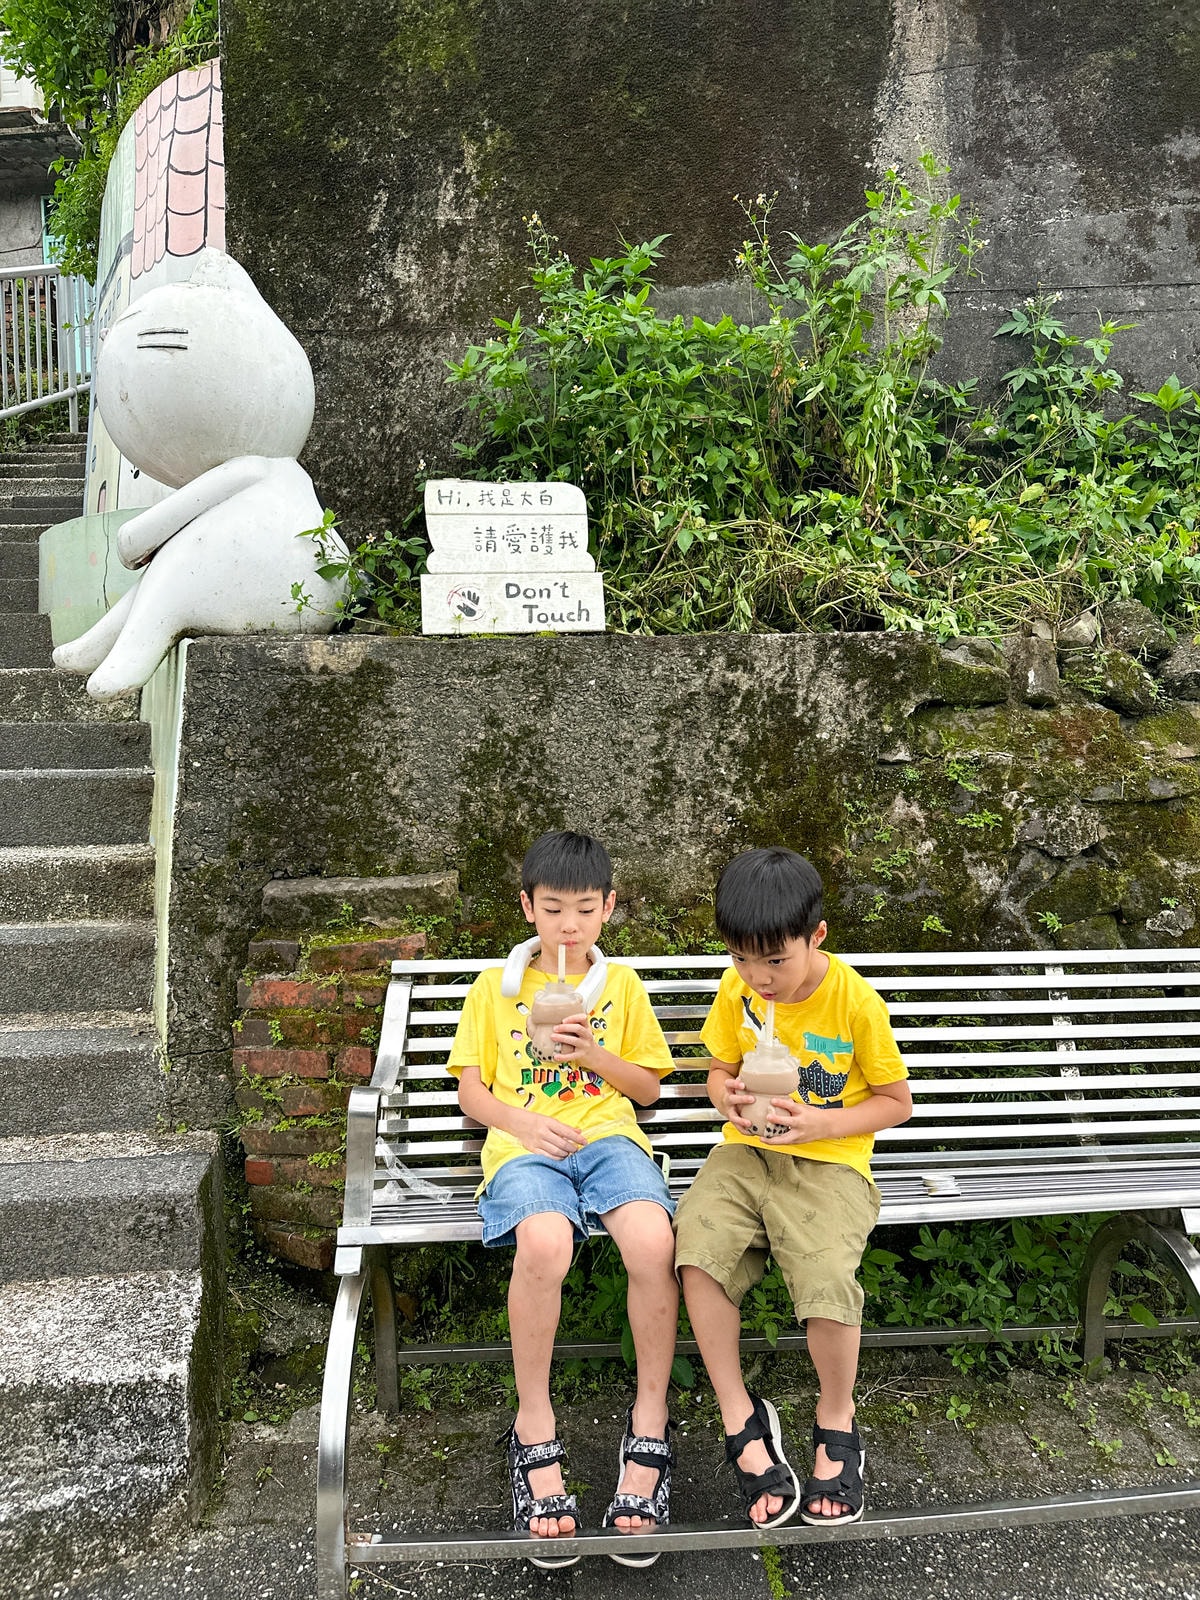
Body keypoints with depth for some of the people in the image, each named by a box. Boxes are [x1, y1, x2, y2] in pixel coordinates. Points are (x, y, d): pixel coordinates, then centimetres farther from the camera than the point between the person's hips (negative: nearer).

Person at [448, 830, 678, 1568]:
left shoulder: (624, 987, 18)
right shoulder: (495, 988, 15)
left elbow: (648, 1087, 19)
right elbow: (472, 1091, 12)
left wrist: (595, 1055, -1)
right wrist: (526, 1124, -8)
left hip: (608, 1135, 1)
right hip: (524, 1144, -1)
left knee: (653, 1241, -33)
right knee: (545, 1243, -37)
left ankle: (651, 1420, -13)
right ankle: (534, 1429, -17)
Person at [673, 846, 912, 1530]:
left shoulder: (856, 1002, -11)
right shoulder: (738, 990, 1)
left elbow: (897, 1102, -2)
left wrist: (821, 1123, -18)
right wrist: (728, 1096, -10)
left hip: (829, 1161, -3)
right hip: (748, 1150, 4)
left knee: (827, 1276, -30)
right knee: (699, 1247, -26)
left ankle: (837, 1416, 3)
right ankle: (742, 1420, -7)